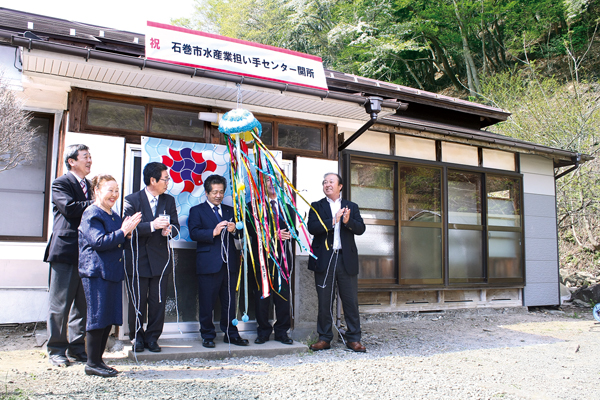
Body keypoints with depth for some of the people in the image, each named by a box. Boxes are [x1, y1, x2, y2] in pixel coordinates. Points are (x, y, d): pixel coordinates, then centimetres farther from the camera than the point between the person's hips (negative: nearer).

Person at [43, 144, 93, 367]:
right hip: (65, 252, -6)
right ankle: (56, 350, 13)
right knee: (60, 304, 2)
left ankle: (77, 348, 19)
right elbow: (69, 207, -19)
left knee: (83, 303, 9)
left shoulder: (90, 186, 19)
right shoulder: (61, 184, -2)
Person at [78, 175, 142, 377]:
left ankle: (98, 360, 21)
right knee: (98, 318, -4)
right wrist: (123, 231, -19)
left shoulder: (114, 216, 18)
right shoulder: (92, 215, -9)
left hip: (113, 273, 9)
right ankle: (92, 363, 7)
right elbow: (99, 242, -20)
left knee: (109, 319, 11)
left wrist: (127, 231, 6)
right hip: (96, 272, -9)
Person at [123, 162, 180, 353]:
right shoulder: (132, 200, -3)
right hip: (138, 259, -3)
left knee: (158, 302, 5)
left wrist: (168, 229, -16)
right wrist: (152, 226, -25)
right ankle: (137, 337, 21)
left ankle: (152, 337, 18)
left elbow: (175, 225, 7)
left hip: (160, 259, 3)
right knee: (137, 302, 5)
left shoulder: (169, 200, 11)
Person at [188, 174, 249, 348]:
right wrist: (213, 232, -20)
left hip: (230, 262, 4)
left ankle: (231, 334, 18)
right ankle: (208, 336, 14)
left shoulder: (230, 211, 20)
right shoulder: (197, 210, 7)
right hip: (208, 263, -4)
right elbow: (194, 233, -8)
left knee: (229, 301, 8)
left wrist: (234, 230, -7)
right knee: (207, 302, 1)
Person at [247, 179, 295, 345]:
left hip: (283, 257, 3)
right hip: (262, 256, -2)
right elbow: (252, 231, -6)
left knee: (283, 296, 3)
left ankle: (282, 331, 15)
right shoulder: (253, 207, 6)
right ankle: (263, 332, 15)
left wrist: (285, 234, -12)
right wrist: (273, 235, -16)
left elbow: (292, 230, 11)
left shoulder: (287, 208, 18)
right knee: (261, 296, 2)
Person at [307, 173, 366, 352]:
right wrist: (333, 221, -16)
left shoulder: (352, 207, 13)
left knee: (351, 301, 3)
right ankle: (324, 338, 16)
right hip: (324, 259, -1)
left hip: (347, 259, 1)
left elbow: (361, 228, 0)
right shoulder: (316, 206, 9)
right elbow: (312, 227, -7)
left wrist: (348, 221, -19)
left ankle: (353, 339, 12)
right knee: (324, 302, 5)